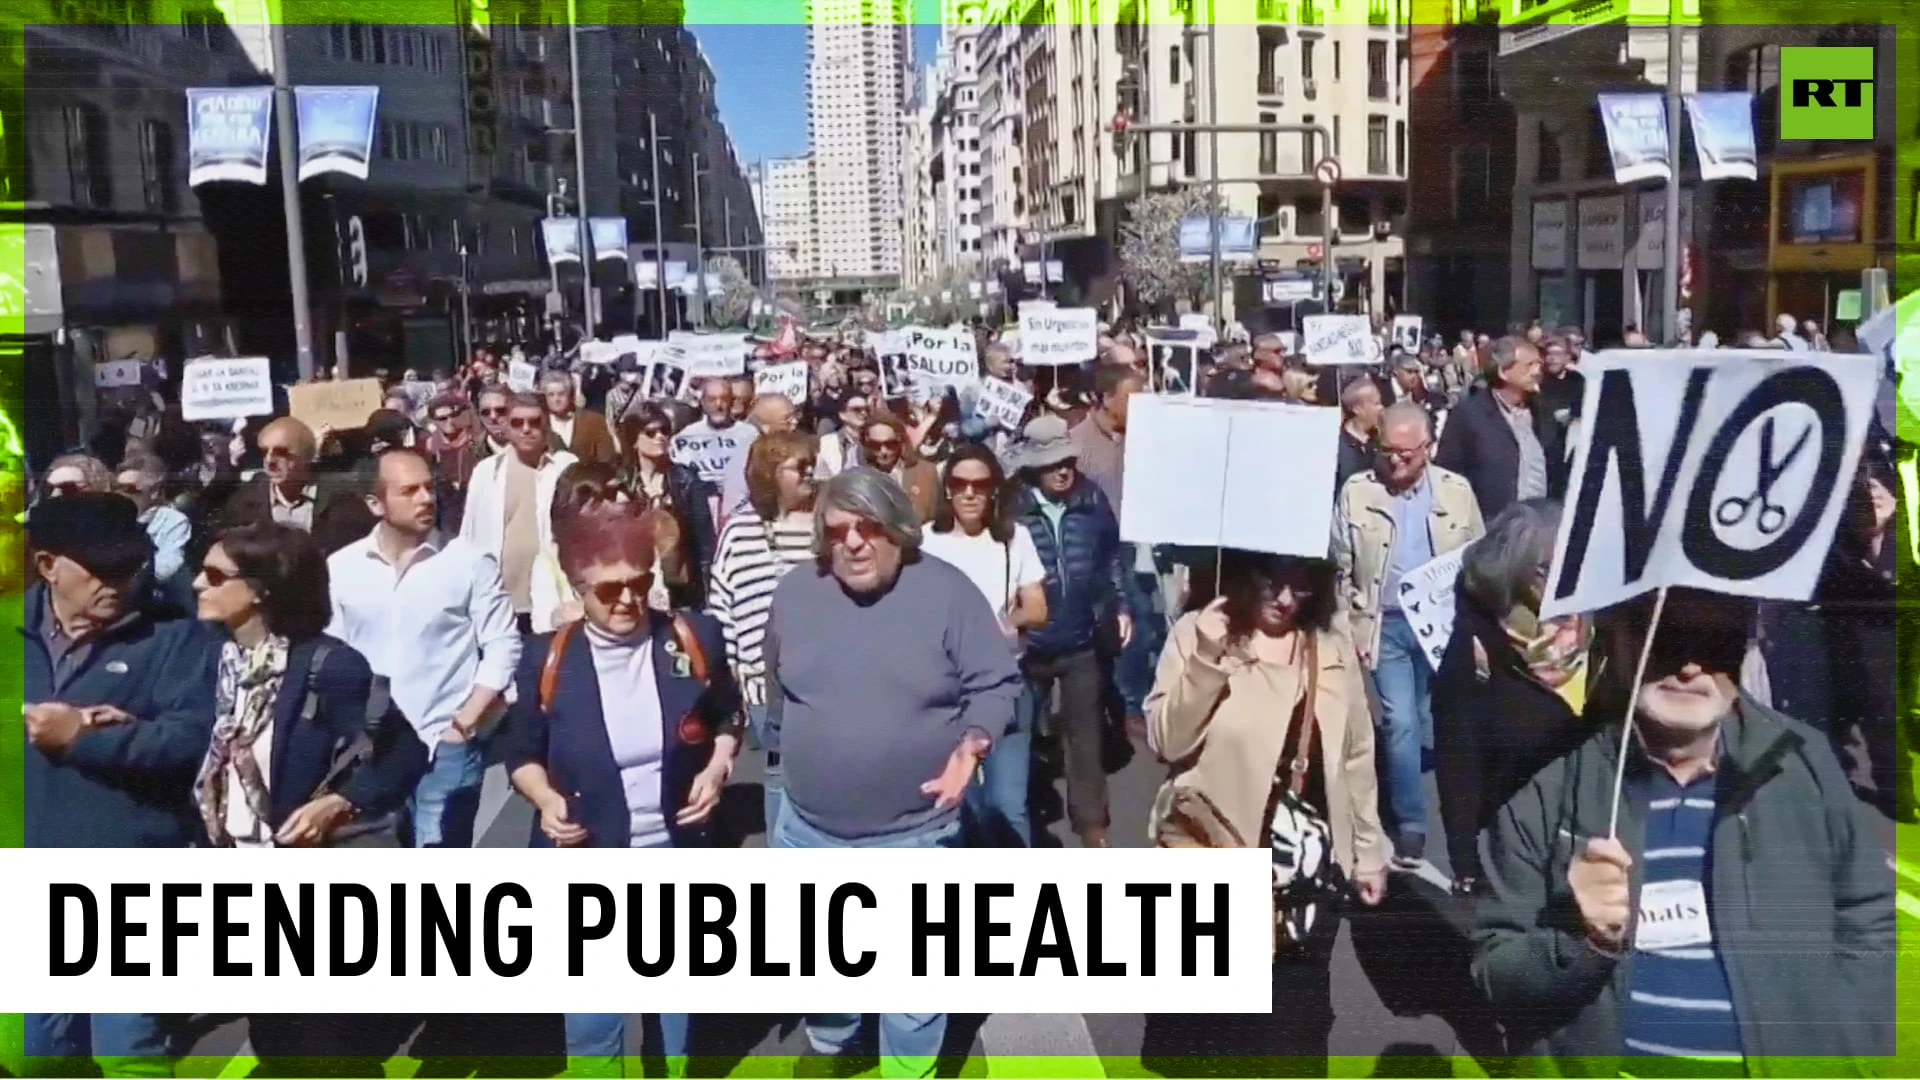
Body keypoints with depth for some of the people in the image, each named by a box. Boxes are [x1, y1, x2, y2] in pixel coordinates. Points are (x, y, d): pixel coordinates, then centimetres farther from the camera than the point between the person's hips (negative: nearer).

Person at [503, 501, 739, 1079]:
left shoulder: (693, 638, -9)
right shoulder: (546, 659, -10)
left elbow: (727, 719, 8)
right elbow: (521, 754, 3)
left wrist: (717, 768, -10)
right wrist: (546, 799, -16)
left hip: (676, 855, 1)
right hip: (587, 865, -1)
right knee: (590, 1010, 8)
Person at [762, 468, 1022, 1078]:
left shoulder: (946, 592, -12)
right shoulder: (795, 594, -2)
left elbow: (997, 684, -8)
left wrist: (971, 743, -24)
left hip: (914, 834, -4)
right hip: (809, 829, 4)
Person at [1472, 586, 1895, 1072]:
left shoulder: (1805, 765, 1)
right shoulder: (1547, 786, -6)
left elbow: (1870, 923, 11)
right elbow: (1498, 971, -3)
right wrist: (1585, 942, -21)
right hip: (1602, 1057, -1)